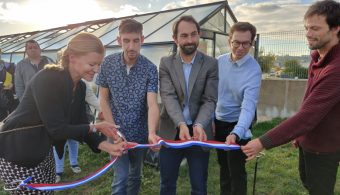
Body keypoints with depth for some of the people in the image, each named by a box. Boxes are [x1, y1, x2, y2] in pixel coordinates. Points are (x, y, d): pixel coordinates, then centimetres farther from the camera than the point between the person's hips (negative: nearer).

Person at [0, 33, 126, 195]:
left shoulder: (79, 87, 0)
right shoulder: (48, 79, -25)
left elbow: (80, 125, -2)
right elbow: (57, 129, -26)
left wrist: (107, 146, -15)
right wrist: (95, 127, -18)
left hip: (44, 153, 8)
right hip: (16, 153, -8)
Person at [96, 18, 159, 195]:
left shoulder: (150, 69, -13)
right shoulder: (108, 63, -9)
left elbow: (152, 104, -21)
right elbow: (103, 99, -4)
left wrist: (151, 133, -37)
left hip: (140, 133, 1)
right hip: (116, 132, -1)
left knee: (135, 175, 19)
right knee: (121, 177, -2)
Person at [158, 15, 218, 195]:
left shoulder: (211, 64, -3)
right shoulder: (166, 63, -1)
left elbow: (209, 100, -8)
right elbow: (168, 97, -12)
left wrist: (199, 125, -25)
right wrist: (181, 124, -28)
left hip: (198, 131, 0)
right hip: (171, 132, 1)